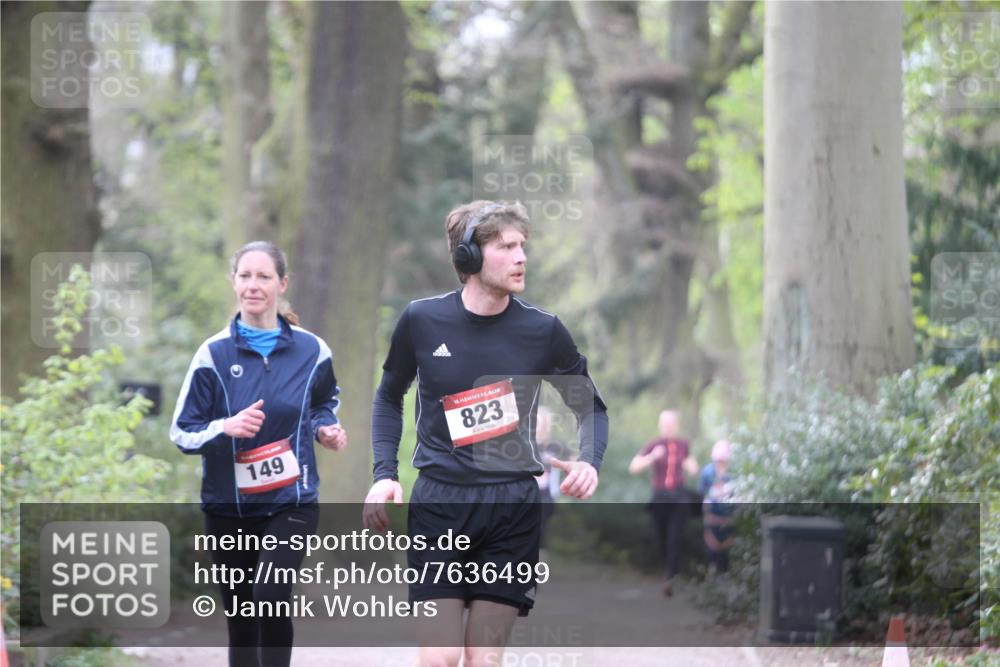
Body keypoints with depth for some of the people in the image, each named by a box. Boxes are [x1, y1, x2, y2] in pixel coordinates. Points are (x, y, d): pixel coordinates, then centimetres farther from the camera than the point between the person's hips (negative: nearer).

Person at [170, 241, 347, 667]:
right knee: (240, 626, 8)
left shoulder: (311, 350, 0)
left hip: (292, 502, -1)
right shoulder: (214, 354, -4)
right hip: (228, 507, 1)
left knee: (270, 595, -25)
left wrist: (325, 429, -2)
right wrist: (226, 427, -22)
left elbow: (325, 401, 21)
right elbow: (181, 433, -2)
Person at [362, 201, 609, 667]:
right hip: (438, 502, -1)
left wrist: (589, 461, -8)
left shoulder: (541, 330, -1)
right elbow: (389, 398, 16)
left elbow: (590, 406, 12)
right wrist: (384, 474, 3)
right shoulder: (422, 320, -1)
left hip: (513, 507, 1)